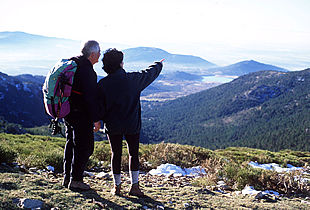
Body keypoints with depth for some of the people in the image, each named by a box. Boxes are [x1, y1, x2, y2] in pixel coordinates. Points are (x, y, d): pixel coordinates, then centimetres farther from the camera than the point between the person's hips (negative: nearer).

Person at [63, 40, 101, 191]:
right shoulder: (86, 70, -20)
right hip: (80, 115, -10)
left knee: (71, 144, 18)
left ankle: (67, 178, 25)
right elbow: (90, 97, -22)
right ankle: (75, 180, 7)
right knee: (84, 146, 1)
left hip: (67, 111, 10)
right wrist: (96, 119, -17)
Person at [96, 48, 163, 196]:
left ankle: (117, 186, 18)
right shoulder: (133, 79, -10)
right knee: (134, 153, 11)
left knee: (116, 154, 12)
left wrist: (98, 120, 13)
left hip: (112, 126, 1)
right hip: (132, 125, -1)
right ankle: (134, 186, 10)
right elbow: (150, 73, 9)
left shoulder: (103, 84, -9)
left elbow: (99, 106, -5)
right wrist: (158, 65, 30)